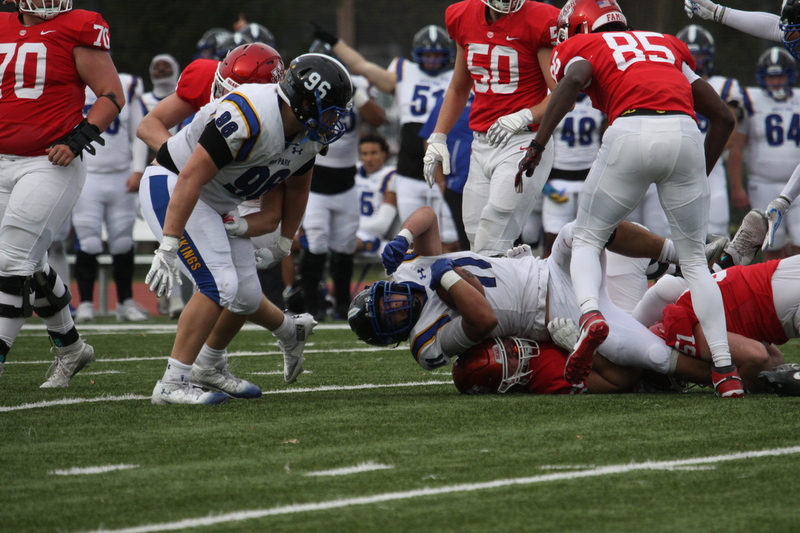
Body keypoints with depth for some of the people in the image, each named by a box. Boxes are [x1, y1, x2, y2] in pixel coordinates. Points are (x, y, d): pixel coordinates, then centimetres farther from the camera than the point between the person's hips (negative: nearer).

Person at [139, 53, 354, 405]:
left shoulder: (309, 133, -5)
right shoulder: (248, 117, -33)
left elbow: (297, 187, 16)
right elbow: (191, 179, -34)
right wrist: (168, 247, -35)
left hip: (218, 204, 9)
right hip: (171, 189, -9)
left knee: (245, 296, 9)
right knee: (219, 285, -20)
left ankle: (209, 366, 37)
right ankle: (173, 383, -14)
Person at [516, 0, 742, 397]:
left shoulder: (578, 47, 22)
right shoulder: (668, 45, 34)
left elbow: (573, 80, -4)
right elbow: (723, 116, 29)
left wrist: (538, 145, -8)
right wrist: (701, 173, 39)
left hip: (631, 132, -3)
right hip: (685, 134, 3)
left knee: (587, 240, 16)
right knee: (694, 259, 16)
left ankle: (590, 315, -13)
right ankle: (725, 370, 6)